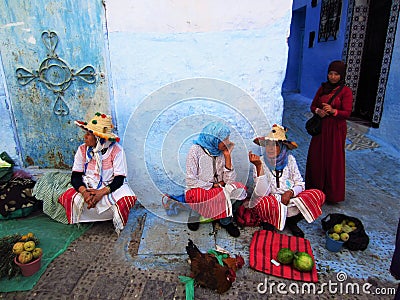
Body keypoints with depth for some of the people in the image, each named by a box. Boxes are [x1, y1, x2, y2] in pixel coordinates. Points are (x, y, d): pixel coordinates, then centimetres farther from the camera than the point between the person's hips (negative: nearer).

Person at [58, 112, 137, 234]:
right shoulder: (82, 149, -3)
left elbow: (119, 178, -16)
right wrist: (84, 192, -27)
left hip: (111, 187, -3)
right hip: (88, 186, 3)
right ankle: (77, 228, 5)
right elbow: (75, 176, -5)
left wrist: (102, 192, -31)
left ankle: (119, 231, -1)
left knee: (126, 199, -33)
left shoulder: (116, 150, -14)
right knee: (69, 198, -25)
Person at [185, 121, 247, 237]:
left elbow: (230, 180, -8)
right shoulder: (196, 150, -14)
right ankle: (194, 215, -4)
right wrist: (214, 185, -14)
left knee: (240, 188, -20)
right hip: (198, 190, -4)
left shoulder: (222, 152, -1)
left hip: (218, 189, 4)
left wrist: (227, 156, -14)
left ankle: (225, 219, -2)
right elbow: (191, 181, -17)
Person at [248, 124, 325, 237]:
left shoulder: (289, 159, 1)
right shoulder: (261, 163, -9)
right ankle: (268, 223, -2)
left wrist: (290, 192, -17)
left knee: (319, 195, -17)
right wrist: (259, 166, -28)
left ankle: (291, 221, 3)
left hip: (290, 199, 4)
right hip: (272, 201, -4)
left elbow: (300, 184, 5)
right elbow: (262, 193, -20)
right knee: (262, 202, -38)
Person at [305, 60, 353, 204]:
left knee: (333, 160, 1)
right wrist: (318, 111, -11)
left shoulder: (346, 91, -5)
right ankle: (316, 189, 24)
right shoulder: (323, 88, 8)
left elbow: (347, 113, -10)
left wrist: (333, 111, -29)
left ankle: (333, 193, 15)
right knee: (316, 158, 8)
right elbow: (313, 106, 12)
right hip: (320, 127, 4)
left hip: (336, 130, -4)